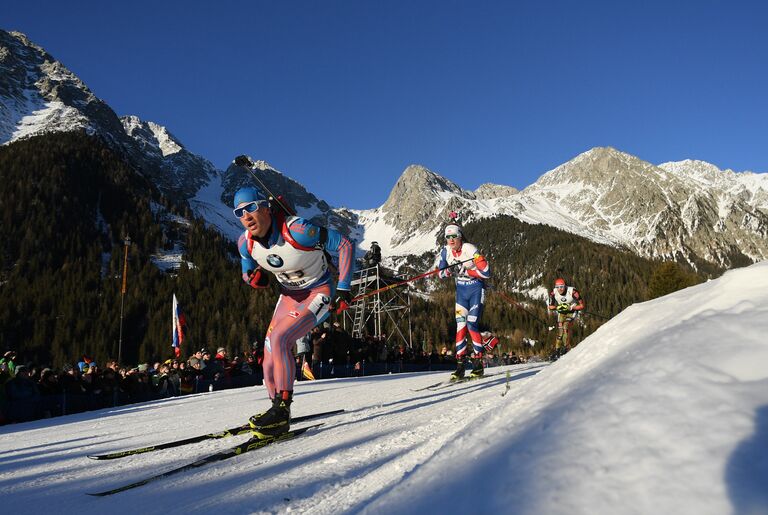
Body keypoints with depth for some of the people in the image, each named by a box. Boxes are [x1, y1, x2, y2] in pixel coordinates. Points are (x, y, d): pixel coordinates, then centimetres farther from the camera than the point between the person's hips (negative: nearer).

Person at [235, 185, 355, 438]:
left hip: (319, 293, -6)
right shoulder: (246, 242, -10)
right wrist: (253, 276, -16)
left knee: (279, 339, -26)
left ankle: (282, 410, -15)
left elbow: (344, 245, -21)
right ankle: (279, 409, 23)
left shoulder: (297, 230, -29)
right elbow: (247, 267, 11)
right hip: (289, 296, 7)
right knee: (270, 360, 0)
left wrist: (344, 288, -23)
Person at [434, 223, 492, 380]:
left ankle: (478, 363, 1)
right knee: (460, 325, -3)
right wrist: (449, 270, -17)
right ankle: (460, 365, 0)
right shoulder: (445, 251, -4)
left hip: (476, 289, -5)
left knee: (472, 325, -12)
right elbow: (441, 274, 4)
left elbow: (486, 273, -22)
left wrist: (465, 271, -26)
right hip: (461, 290, 5)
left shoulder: (470, 249, -20)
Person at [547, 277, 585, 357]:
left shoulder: (572, 292, -31)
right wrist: (557, 307, -26)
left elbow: (581, 305, -22)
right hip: (561, 312, 3)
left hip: (572, 311, -3)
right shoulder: (553, 293, -20)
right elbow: (550, 306, -6)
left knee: (565, 327, -24)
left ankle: (566, 347, -11)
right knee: (560, 330, -2)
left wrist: (570, 307, -32)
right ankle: (557, 350, 8)